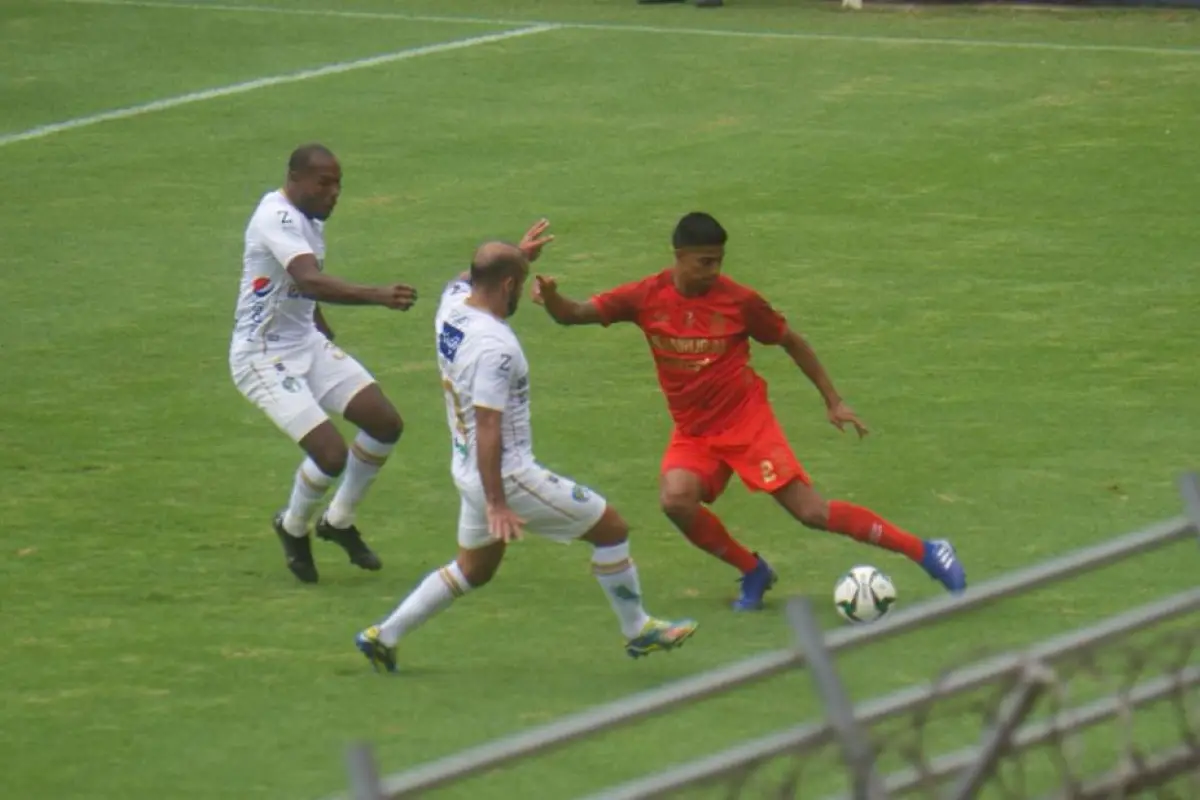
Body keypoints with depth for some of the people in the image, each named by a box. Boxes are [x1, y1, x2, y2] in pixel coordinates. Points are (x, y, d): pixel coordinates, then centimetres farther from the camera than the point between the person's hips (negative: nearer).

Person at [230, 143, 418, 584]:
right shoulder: (277, 219, -24)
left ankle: (339, 521, 22)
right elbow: (311, 282, -41)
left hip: (306, 344, 9)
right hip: (263, 357, -9)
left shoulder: (308, 218, 6)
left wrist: (327, 336, 24)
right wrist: (377, 295, -52)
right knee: (331, 453, -18)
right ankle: (293, 527, 13)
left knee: (386, 423, 2)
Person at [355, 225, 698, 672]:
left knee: (473, 570, 26)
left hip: (466, 468, 9)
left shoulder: (452, 302, -2)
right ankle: (637, 631, 17)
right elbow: (488, 427, -27)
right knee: (610, 527, 5)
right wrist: (496, 504, -26)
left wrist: (517, 255, 25)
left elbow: (471, 278, 27)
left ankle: (384, 636, 23)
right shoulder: (494, 347, -27)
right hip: (506, 476, -9)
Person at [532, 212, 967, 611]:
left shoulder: (739, 300, -12)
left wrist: (833, 400, 5)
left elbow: (791, 342, 3)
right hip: (693, 433, 3)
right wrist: (551, 296, -31)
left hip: (747, 421, -3)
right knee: (676, 499, -27)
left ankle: (925, 552, 1)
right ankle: (753, 572, -2)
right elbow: (573, 314, -7)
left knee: (811, 511, -11)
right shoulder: (647, 297, -8)